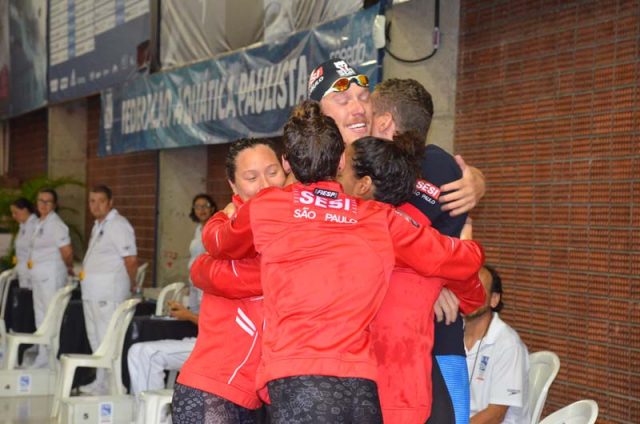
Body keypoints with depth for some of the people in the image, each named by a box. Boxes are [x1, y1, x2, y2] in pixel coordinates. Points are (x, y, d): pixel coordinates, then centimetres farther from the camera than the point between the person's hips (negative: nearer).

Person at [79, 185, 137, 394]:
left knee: (107, 337, -9)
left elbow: (131, 259, -16)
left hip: (109, 290, -10)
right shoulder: (98, 225, 20)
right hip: (92, 290, 10)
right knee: (95, 337, 15)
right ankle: (100, 381, 24)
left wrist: (131, 285, -7)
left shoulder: (118, 225, -12)